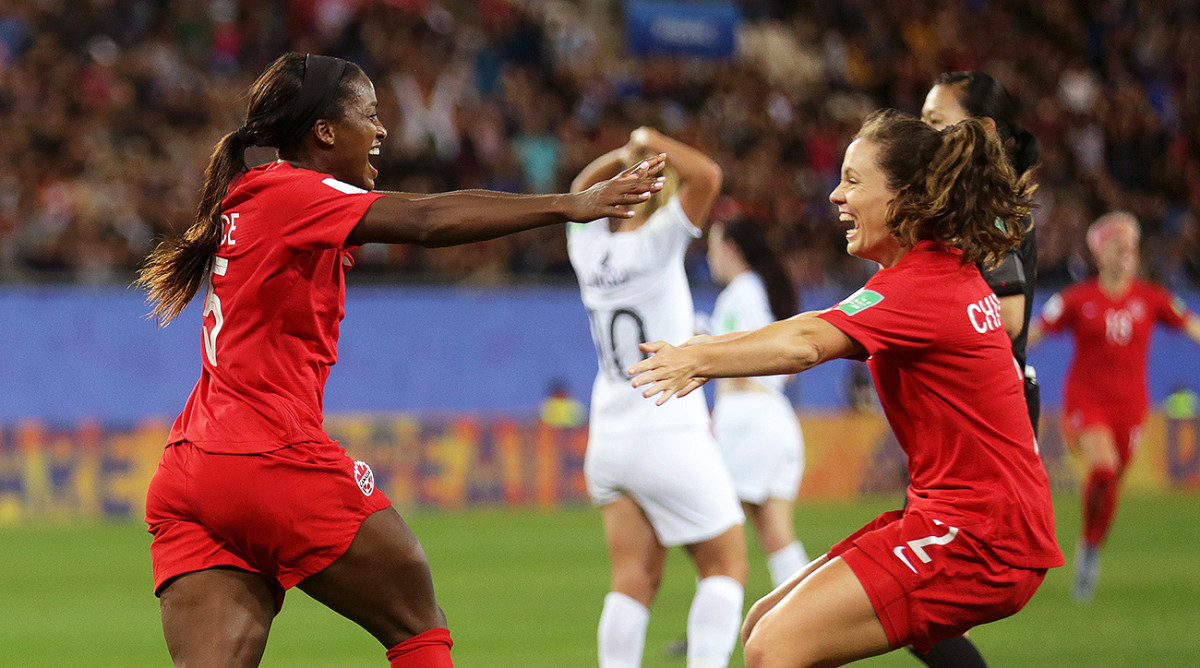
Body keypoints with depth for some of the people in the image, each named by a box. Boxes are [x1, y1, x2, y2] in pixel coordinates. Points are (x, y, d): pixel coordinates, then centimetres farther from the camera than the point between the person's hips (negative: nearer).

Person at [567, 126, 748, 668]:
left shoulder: (589, 245, 6)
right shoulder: (657, 242, -11)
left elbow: (581, 193, 28)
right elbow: (707, 175, -20)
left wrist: (626, 154, 20)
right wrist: (650, 143, -6)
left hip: (607, 441, 6)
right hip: (669, 436, -6)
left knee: (634, 578, 4)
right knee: (725, 566, 6)